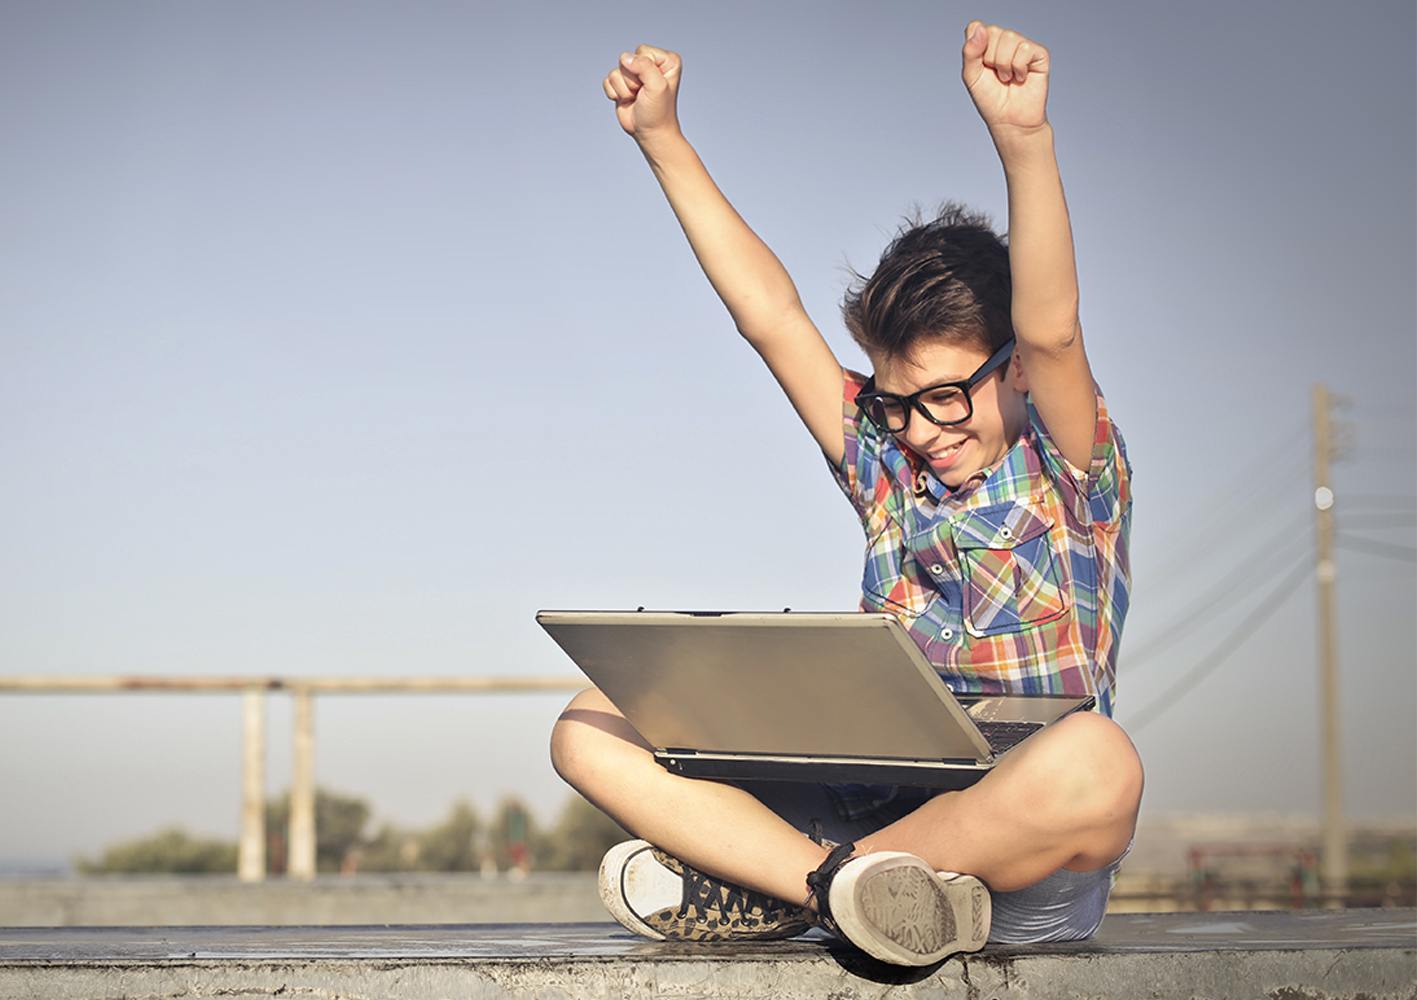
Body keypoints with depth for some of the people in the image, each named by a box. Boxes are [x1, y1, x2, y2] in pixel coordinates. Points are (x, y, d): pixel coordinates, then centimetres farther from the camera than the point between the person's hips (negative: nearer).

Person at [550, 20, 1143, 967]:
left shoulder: (1069, 475, 2)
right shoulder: (887, 470, 15)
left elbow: (1052, 330, -17)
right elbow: (771, 316, 14)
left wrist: (1024, 137, -31)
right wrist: (663, 139, 11)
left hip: (1023, 885, -4)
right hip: (870, 808, 4)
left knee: (1096, 763, -41)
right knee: (593, 729, -7)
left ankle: (765, 890, -25)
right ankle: (842, 881, -29)